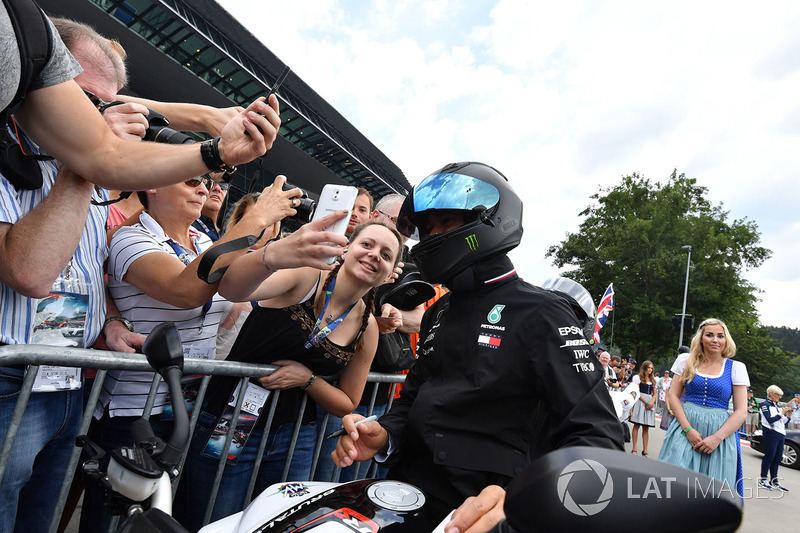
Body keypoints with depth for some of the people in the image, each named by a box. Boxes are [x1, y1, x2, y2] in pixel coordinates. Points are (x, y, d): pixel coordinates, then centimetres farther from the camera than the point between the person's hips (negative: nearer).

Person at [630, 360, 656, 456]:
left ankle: (645, 451, 5)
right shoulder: (638, 377, 3)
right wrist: (646, 402, -12)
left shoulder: (653, 380, 19)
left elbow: (654, 394, 16)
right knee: (637, 426, -5)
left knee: (646, 428, 3)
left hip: (650, 404, 5)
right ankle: (634, 449, -3)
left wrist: (652, 402, -4)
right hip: (640, 402, -5)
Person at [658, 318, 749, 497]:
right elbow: (673, 396, 3)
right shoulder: (686, 361, 6)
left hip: (720, 431, 0)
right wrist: (688, 430, -9)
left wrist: (717, 438, -11)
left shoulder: (736, 368, 4)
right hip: (685, 428, 0)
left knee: (714, 489, 1)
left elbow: (741, 412, 0)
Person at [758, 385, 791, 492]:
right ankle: (763, 480, 4)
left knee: (778, 458, 8)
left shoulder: (778, 406, 18)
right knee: (769, 457, -4)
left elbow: (783, 422, 18)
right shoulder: (765, 404, -5)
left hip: (780, 434, 8)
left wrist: (788, 416, 3)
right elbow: (770, 420, -16)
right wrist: (782, 413, -12)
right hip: (771, 433, -8)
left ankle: (774, 481, 16)